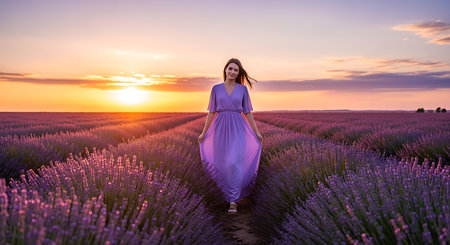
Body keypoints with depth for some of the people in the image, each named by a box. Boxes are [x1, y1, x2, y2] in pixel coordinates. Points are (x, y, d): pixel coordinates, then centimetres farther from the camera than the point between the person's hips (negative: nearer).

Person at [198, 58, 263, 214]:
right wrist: (203, 132, 9)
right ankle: (235, 192, 31)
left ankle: (233, 201, -11)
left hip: (238, 129, -2)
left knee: (234, 163, -16)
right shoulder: (216, 88, 6)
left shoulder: (243, 89, 5)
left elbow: (248, 113, 8)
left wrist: (257, 132, 6)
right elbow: (211, 112, 9)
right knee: (223, 163, 7)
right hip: (221, 129, 2)